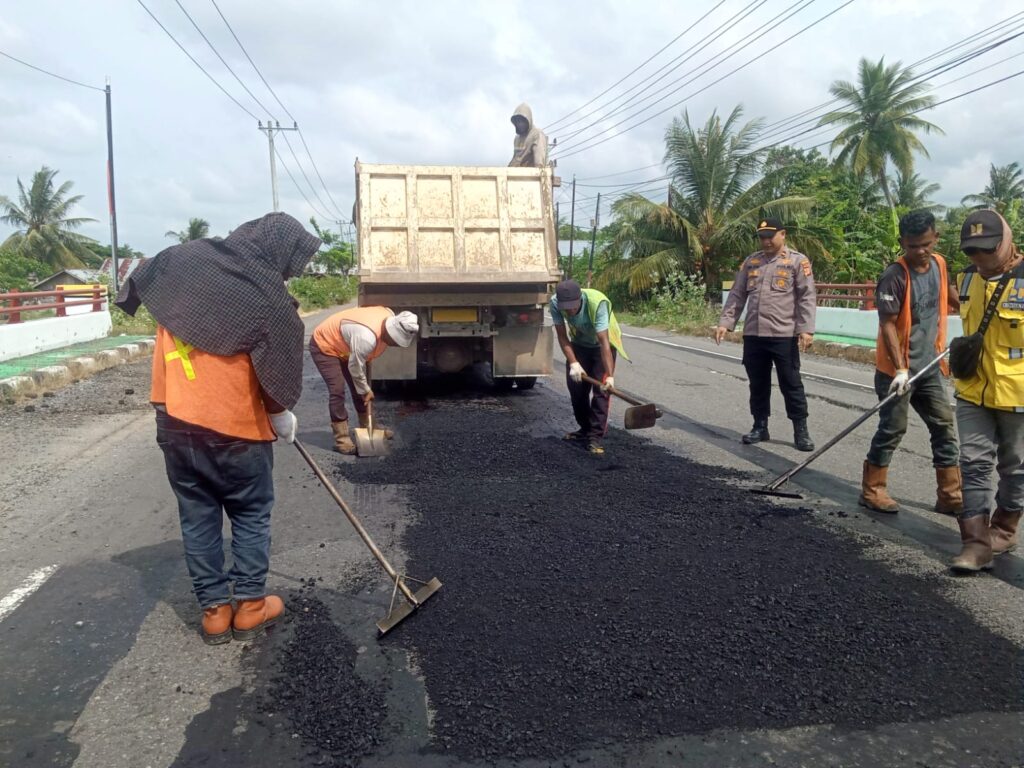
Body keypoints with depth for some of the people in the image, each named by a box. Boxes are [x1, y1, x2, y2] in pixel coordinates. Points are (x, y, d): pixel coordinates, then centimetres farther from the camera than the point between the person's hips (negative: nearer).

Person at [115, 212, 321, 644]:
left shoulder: (183, 261, 1)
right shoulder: (271, 303, -15)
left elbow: (137, 284, 19)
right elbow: (280, 379, -12)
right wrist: (284, 420, 6)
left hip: (175, 419, 5)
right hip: (235, 428, -5)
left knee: (197, 518, 15)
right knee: (251, 516, 14)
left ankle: (214, 611, 24)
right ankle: (249, 607, 22)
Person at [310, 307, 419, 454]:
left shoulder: (390, 318, -15)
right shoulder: (366, 337, -41)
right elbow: (355, 368, -25)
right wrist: (365, 390, -11)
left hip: (342, 346, 9)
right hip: (323, 346, -9)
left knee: (359, 388, 12)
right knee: (337, 391, -16)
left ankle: (367, 426, 26)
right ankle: (341, 438, -9)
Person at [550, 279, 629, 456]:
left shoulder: (597, 303, -39)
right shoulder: (555, 303, -27)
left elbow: (604, 341, -41)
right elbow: (562, 336, -20)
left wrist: (610, 375, -46)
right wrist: (573, 363, -31)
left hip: (602, 345, -4)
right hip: (579, 345, 4)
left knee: (601, 390, -14)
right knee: (575, 387, 4)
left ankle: (595, 437, -10)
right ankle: (586, 429, 22)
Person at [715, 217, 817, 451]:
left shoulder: (798, 261, -1)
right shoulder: (751, 261, 13)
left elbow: (806, 298, -6)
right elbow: (737, 295, 13)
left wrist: (806, 329, -15)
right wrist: (725, 323, 4)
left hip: (784, 336, -4)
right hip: (753, 335, 4)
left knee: (791, 384, 3)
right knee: (758, 384, 12)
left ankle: (801, 431, 11)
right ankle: (760, 427, 24)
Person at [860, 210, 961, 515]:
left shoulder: (939, 264, 4)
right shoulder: (894, 276, -18)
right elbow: (887, 325, -21)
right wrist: (900, 369, -25)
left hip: (930, 367, 7)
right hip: (897, 370, -7)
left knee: (945, 428, 8)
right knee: (892, 429, -1)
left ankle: (950, 496, 17)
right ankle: (872, 491, 13)